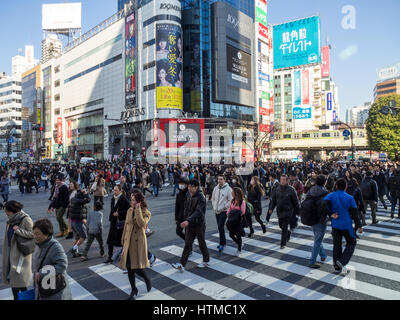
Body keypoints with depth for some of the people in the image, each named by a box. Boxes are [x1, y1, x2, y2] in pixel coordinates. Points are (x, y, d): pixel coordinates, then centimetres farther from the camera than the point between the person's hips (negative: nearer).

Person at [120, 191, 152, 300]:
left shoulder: (146, 213, -8)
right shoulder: (130, 211, 9)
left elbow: (141, 224, -28)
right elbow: (126, 225, 16)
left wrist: (138, 210, -23)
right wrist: (123, 241, 17)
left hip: (138, 242, -6)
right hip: (128, 242, 6)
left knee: (137, 268, -5)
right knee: (129, 268, 9)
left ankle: (147, 280, 27)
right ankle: (133, 290, 27)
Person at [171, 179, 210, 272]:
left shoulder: (201, 198, -19)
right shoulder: (189, 197, 6)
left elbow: (198, 211, -32)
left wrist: (188, 221, -43)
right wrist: (186, 221, 12)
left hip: (199, 225, -6)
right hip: (189, 225, 6)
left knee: (202, 244, 11)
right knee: (187, 245, 3)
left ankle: (206, 261, 31)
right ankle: (181, 265, 1)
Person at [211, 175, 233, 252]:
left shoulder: (228, 189, -11)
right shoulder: (216, 188, 6)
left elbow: (231, 200, -11)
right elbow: (213, 198, 18)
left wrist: (224, 207, -13)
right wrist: (214, 206, 8)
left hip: (224, 211, -6)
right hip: (216, 211, 6)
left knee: (221, 226, -12)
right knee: (220, 227, 14)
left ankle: (222, 244, -1)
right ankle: (223, 242, 28)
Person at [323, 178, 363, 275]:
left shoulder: (331, 196, -5)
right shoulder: (350, 198, -7)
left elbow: (324, 204, -24)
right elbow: (354, 213, -6)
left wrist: (331, 214, -11)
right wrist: (359, 226, 2)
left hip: (335, 225, 2)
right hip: (346, 225, -2)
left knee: (336, 245, 14)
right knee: (351, 243, 16)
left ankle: (337, 267, 21)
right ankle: (342, 261, -1)